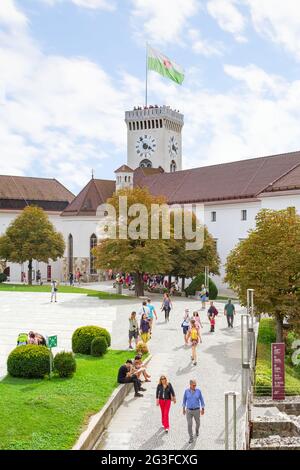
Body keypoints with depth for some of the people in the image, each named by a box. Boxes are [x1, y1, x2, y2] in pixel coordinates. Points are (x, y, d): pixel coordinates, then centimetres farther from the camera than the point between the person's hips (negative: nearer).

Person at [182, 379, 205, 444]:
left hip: (196, 410, 0)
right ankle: (191, 438, 7)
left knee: (197, 423, 19)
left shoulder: (198, 391, -10)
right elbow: (184, 400, 6)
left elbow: (201, 400, 0)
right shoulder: (186, 391, -8)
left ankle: (197, 430, 54)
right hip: (189, 410, 0)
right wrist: (183, 409, 11)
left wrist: (203, 409, 2)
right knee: (189, 424, -7)